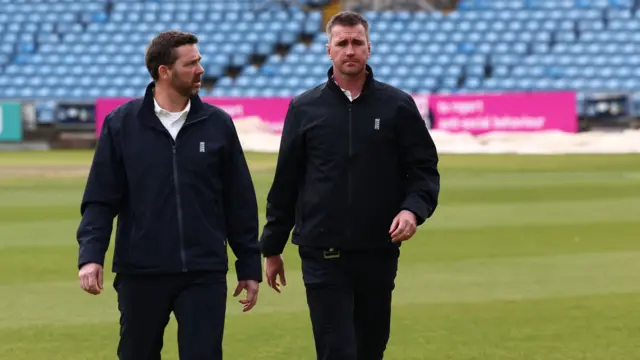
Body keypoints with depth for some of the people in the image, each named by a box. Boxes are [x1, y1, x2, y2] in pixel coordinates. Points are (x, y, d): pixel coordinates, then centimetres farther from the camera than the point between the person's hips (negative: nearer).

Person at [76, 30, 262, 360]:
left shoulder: (217, 124, 3)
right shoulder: (122, 124, 0)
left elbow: (240, 203, 7)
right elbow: (100, 199, 0)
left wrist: (249, 266, 7)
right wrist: (91, 256, -13)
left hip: (205, 274, 0)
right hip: (140, 273, 0)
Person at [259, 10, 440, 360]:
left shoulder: (398, 106, 4)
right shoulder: (304, 108, 4)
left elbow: (424, 169, 5)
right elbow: (285, 181, 9)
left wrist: (413, 209, -16)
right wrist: (272, 248, 11)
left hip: (378, 253, 1)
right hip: (322, 254, -1)